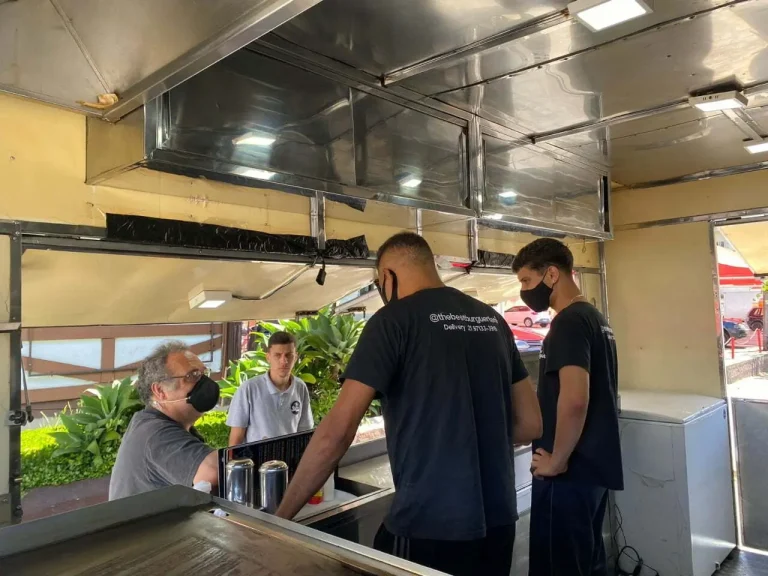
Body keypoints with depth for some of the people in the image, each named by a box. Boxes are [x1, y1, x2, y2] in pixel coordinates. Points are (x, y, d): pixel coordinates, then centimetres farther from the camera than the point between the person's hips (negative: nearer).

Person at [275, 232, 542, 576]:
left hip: (428, 528, -6)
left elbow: (336, 432, -16)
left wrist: (281, 516, -7)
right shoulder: (492, 320, 7)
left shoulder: (395, 319, -11)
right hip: (499, 522, 7)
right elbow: (530, 424, 10)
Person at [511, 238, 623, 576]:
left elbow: (574, 399, -29)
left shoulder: (569, 322, -17)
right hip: (595, 465, 9)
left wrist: (556, 460, -17)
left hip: (570, 471, -9)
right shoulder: (595, 318, 12)